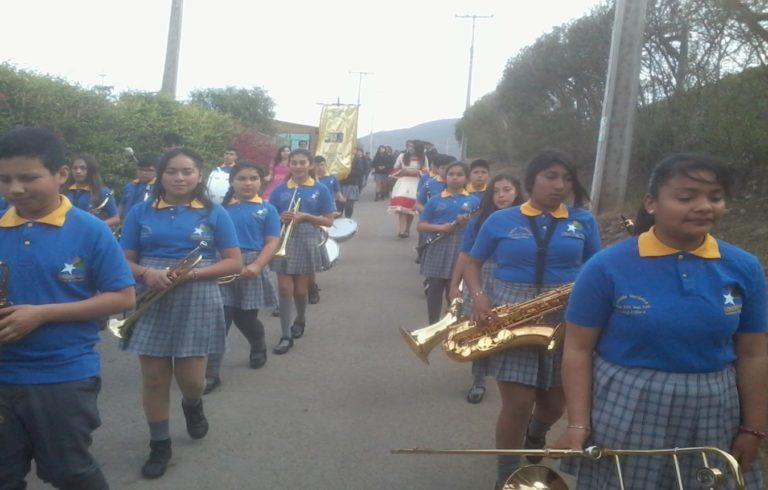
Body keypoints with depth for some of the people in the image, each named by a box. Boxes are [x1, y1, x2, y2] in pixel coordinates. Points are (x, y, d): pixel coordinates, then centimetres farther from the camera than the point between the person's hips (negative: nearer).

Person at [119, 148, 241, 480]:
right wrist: (146, 273, -18)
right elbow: (125, 260, 4)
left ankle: (193, 404, 38)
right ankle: (159, 445, 24)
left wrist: (191, 274, -15)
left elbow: (234, 262, -2)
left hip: (196, 302, -1)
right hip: (151, 301, 1)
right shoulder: (140, 212, 3)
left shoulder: (214, 213, 0)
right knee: (154, 378, 5)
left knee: (190, 378, 2)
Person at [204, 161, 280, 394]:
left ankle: (259, 349, 42)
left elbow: (272, 242, -5)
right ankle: (211, 374, 0)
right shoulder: (223, 209, 7)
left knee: (246, 318, 10)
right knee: (219, 320, -3)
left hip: (251, 268, -1)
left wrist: (256, 266, -19)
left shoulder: (267, 210, 2)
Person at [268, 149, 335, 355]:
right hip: (283, 242, 1)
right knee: (284, 288, -3)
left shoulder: (320, 190, -1)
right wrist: (282, 218, -14)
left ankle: (300, 319, 39)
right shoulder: (279, 190, 3)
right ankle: (286, 336, 2)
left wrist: (305, 216, -14)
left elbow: (328, 221, -1)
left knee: (299, 289, 9)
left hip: (307, 243, -1)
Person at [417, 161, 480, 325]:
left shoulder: (474, 201, 5)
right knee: (434, 289, 4)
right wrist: (440, 228, -13)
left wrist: (469, 223, -12)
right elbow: (420, 226, 3)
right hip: (438, 250, 0)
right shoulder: (435, 200, 4)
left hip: (462, 251, 0)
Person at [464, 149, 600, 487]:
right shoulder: (500, 221, 1)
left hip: (565, 320, 2)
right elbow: (471, 263, 8)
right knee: (517, 403, -5)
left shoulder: (584, 222, 4)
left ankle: (534, 437, 49)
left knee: (555, 403, 13)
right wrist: (479, 297, -11)